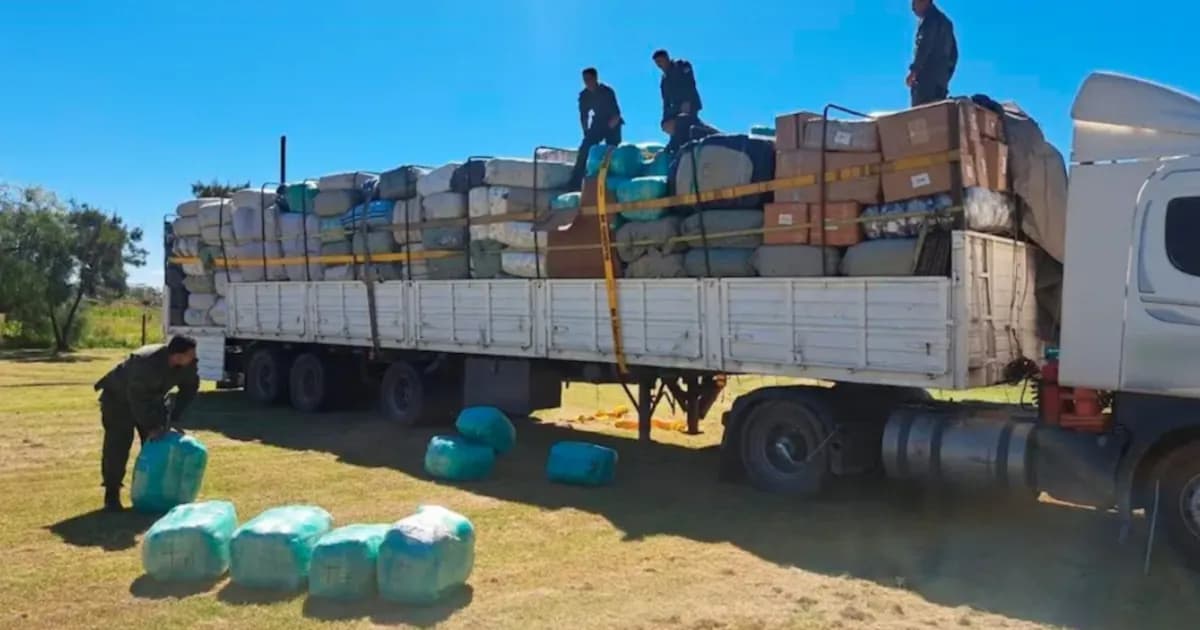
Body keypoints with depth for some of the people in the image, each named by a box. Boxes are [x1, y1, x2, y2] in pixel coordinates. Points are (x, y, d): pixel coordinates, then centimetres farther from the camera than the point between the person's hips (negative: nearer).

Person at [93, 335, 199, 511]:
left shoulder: (188, 364, -23)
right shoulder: (145, 363, -41)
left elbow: (189, 388, -8)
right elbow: (136, 398, -34)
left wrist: (173, 418, -14)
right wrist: (150, 427, -30)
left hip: (151, 399, 6)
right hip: (119, 398, -6)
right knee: (117, 447, -11)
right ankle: (111, 494, -1)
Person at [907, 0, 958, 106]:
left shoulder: (931, 19, 0)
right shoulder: (944, 20, 26)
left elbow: (925, 45, -14)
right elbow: (953, 52, 24)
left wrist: (914, 70, -16)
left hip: (928, 76, -9)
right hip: (941, 77, 9)